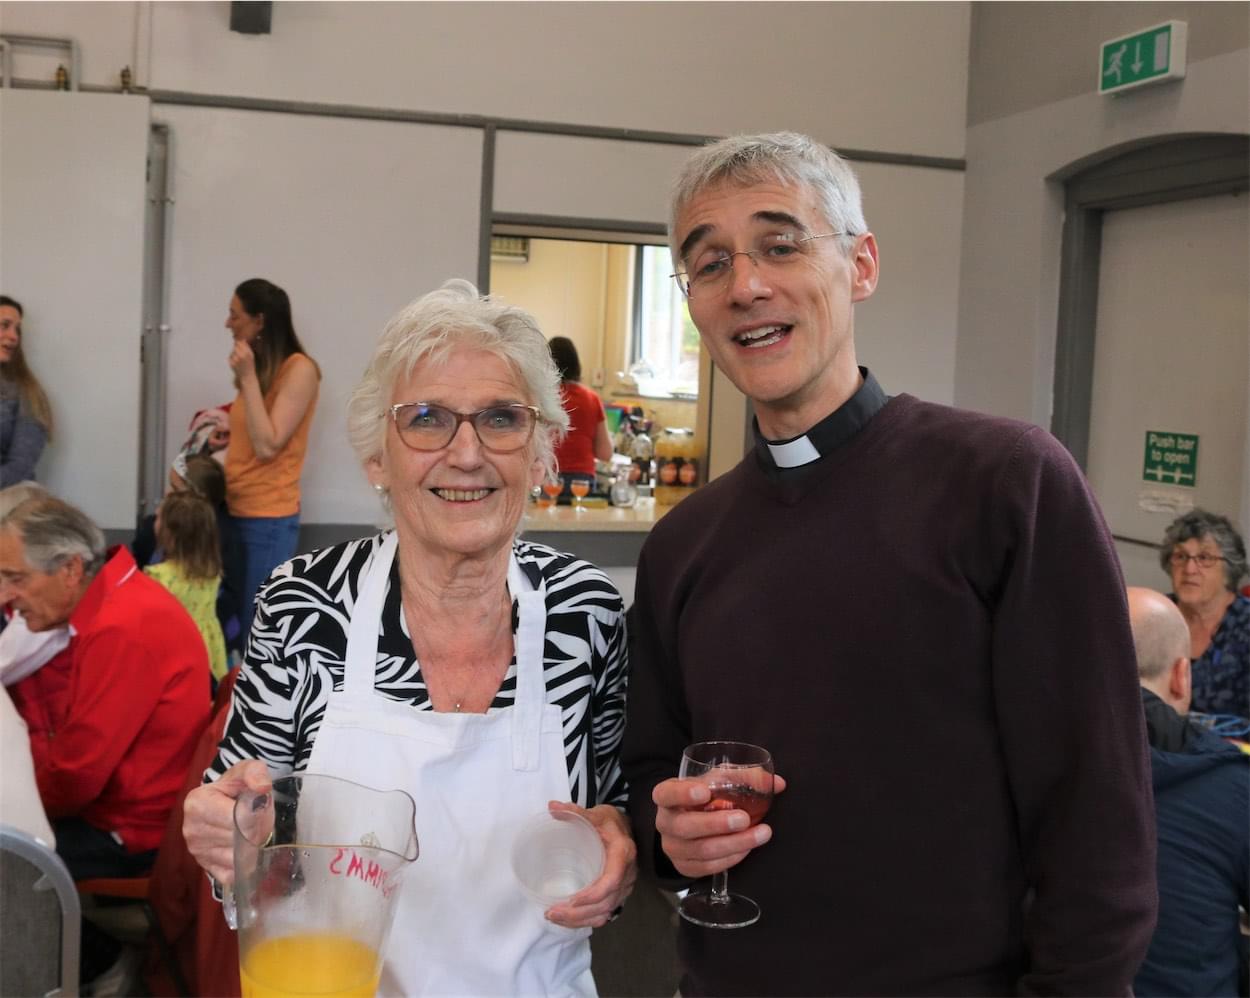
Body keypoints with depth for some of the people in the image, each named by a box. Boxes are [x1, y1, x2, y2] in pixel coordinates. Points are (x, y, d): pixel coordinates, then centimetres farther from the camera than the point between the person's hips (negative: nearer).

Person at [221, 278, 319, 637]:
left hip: (268, 519, -8)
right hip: (234, 510, 8)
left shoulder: (299, 369, -12)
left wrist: (248, 377, -17)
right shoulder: (261, 368, 12)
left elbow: (267, 445, -18)